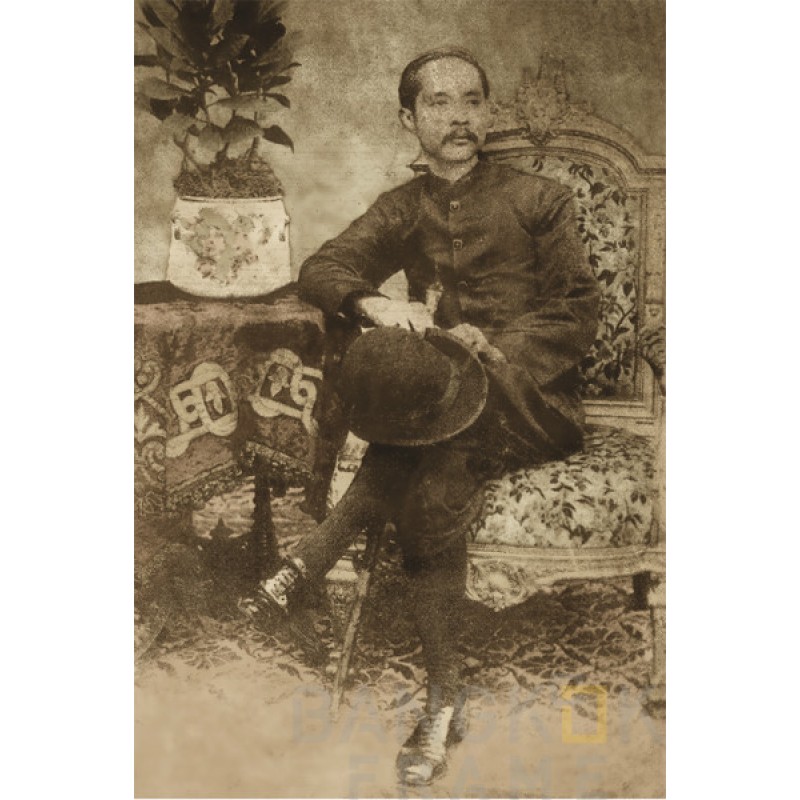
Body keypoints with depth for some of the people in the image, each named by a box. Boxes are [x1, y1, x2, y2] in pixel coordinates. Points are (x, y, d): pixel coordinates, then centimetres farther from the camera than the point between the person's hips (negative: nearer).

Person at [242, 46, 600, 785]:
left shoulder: (539, 199, 5)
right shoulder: (405, 209, 13)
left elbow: (579, 314, 1)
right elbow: (320, 270, 4)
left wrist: (491, 351, -15)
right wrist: (375, 303, -18)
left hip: (528, 396, -2)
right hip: (435, 387, 3)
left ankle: (313, 557, -13)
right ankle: (445, 698, -17)